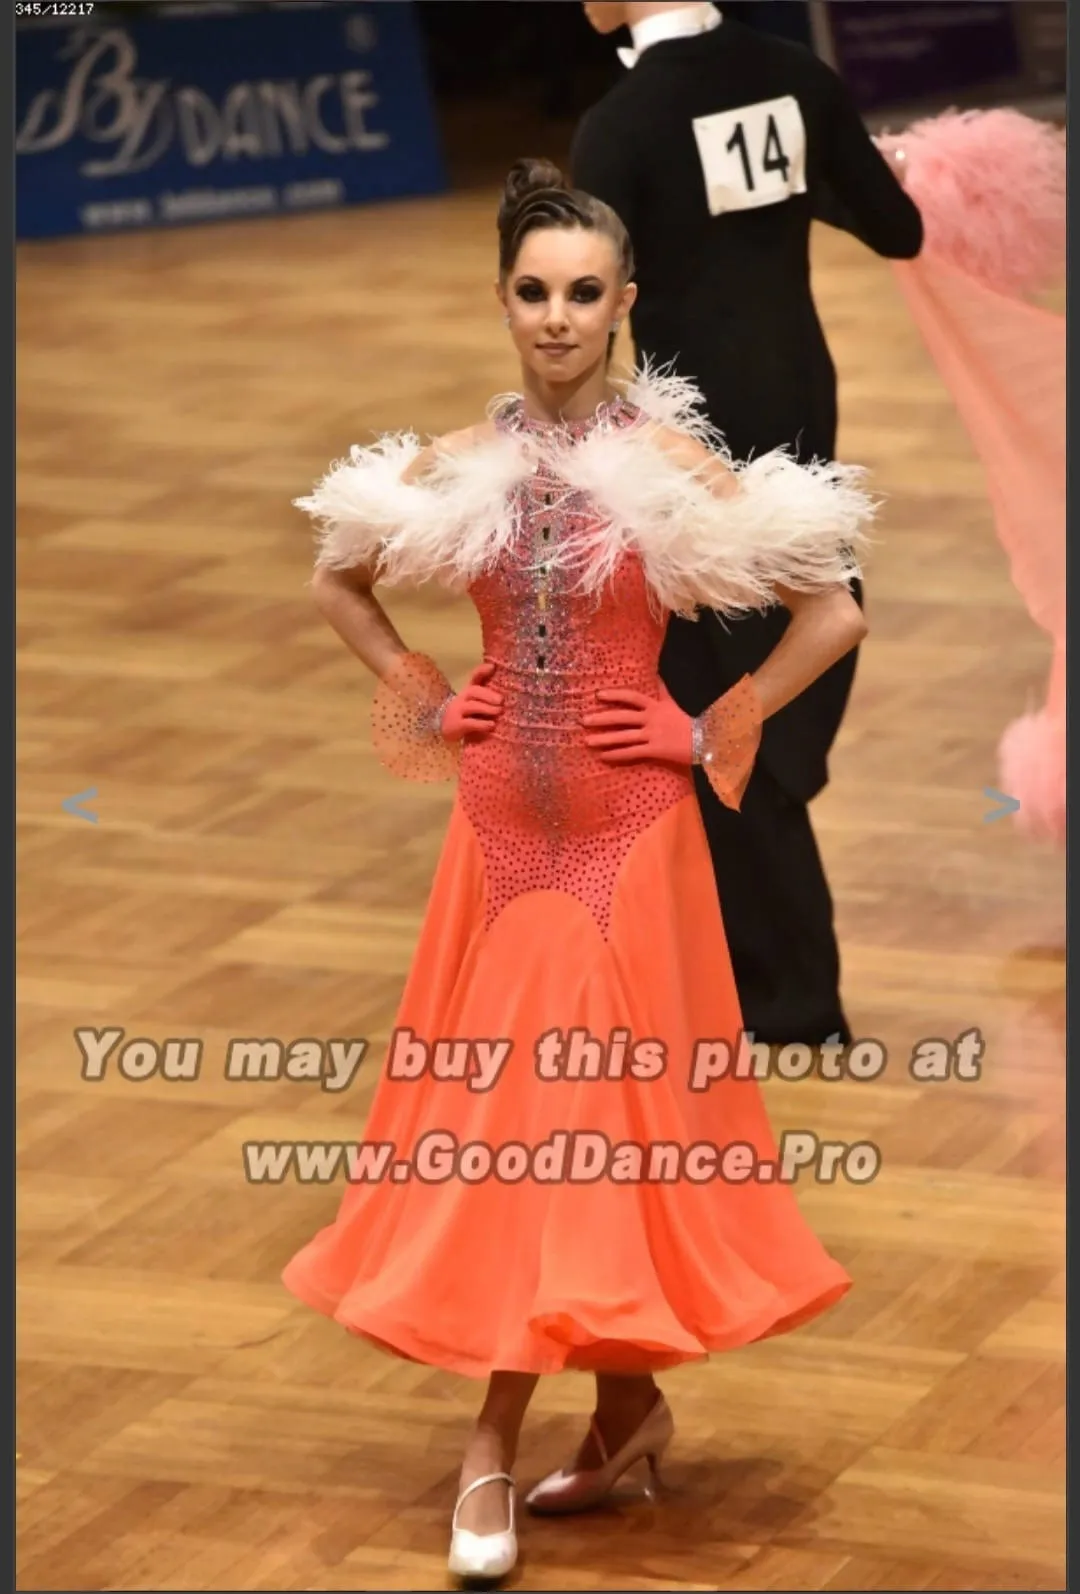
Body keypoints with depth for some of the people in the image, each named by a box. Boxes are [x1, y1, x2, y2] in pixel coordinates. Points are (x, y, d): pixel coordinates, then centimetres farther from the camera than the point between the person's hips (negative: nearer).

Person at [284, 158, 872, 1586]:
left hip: (629, 827, -4)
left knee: (600, 1103, 0)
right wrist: (420, 701, 7)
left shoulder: (670, 461, -9)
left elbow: (835, 612, -9)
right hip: (501, 821, 4)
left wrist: (718, 732, -6)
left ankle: (500, 1438, 9)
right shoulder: (455, 466, 1)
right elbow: (340, 578, 18)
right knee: (497, 1111, 4)